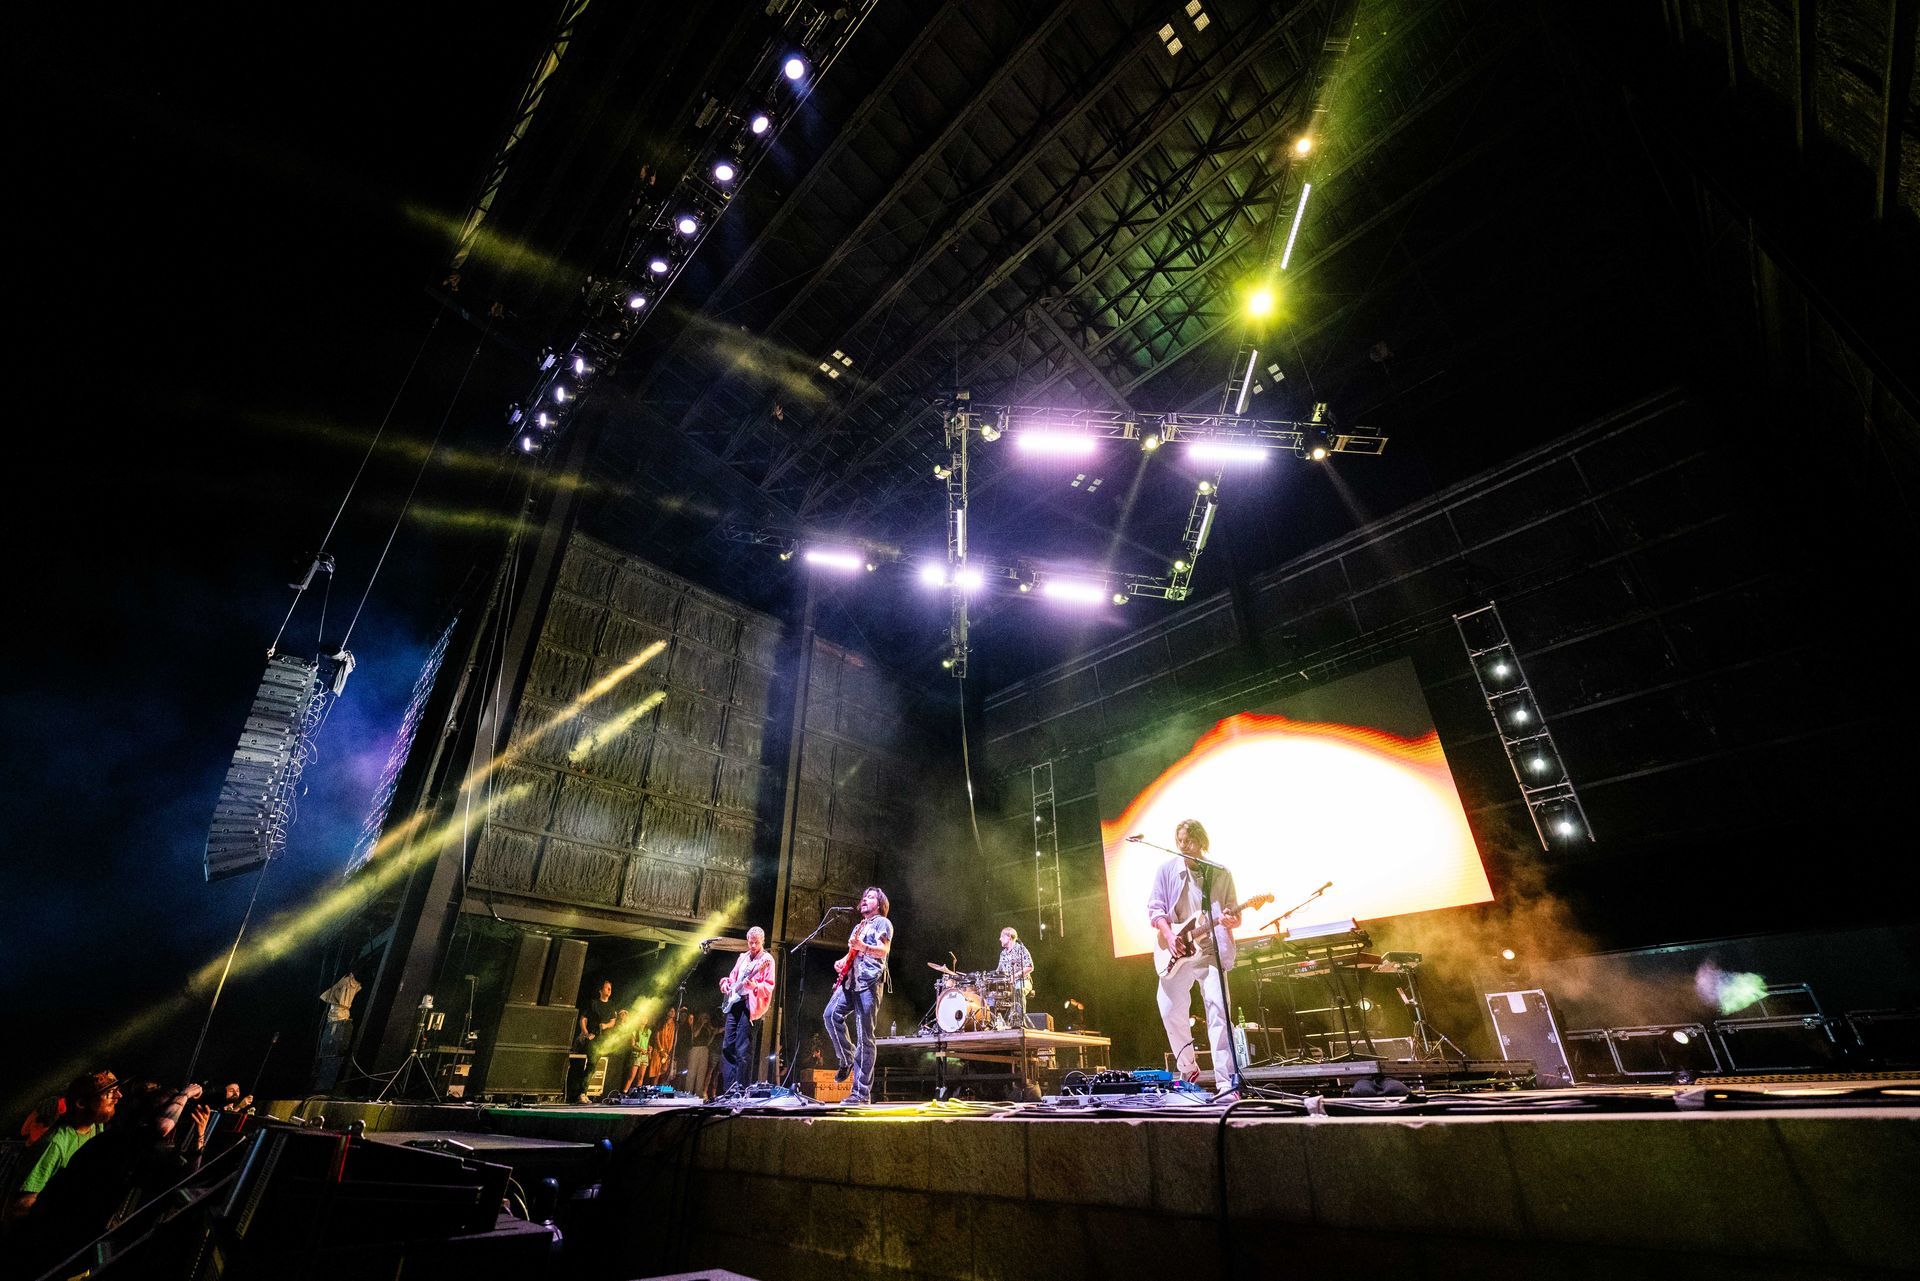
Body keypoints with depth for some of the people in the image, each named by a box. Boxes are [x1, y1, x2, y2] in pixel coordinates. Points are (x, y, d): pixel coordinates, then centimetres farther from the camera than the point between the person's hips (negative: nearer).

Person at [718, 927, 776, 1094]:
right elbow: (732, 976, 29)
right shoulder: (743, 957, 19)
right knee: (727, 1046, 5)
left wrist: (755, 986, -26)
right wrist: (725, 983, 8)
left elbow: (769, 987, -8)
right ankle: (728, 1090, 11)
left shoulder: (767, 959, -2)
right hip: (734, 1003, 7)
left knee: (743, 1050, -9)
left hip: (749, 1005, -7)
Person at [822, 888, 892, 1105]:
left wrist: (862, 947, -29)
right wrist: (841, 962, 12)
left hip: (869, 982, -7)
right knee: (832, 1014, -15)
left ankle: (862, 1092, -6)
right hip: (850, 980, 7)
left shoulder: (882, 922, 3)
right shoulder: (858, 927, 27)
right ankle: (847, 1059, 5)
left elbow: (884, 950, -12)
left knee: (864, 1037, -8)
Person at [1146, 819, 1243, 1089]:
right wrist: (1168, 935, -12)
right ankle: (1188, 1068, 26)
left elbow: (1234, 913, 8)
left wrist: (1231, 920, -15)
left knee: (1218, 1011, -12)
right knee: (1171, 1011, 3)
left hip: (1211, 951, -1)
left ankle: (1225, 1080, -8)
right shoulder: (1167, 870, 3)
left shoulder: (1221, 873, 4)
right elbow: (1155, 907, 2)